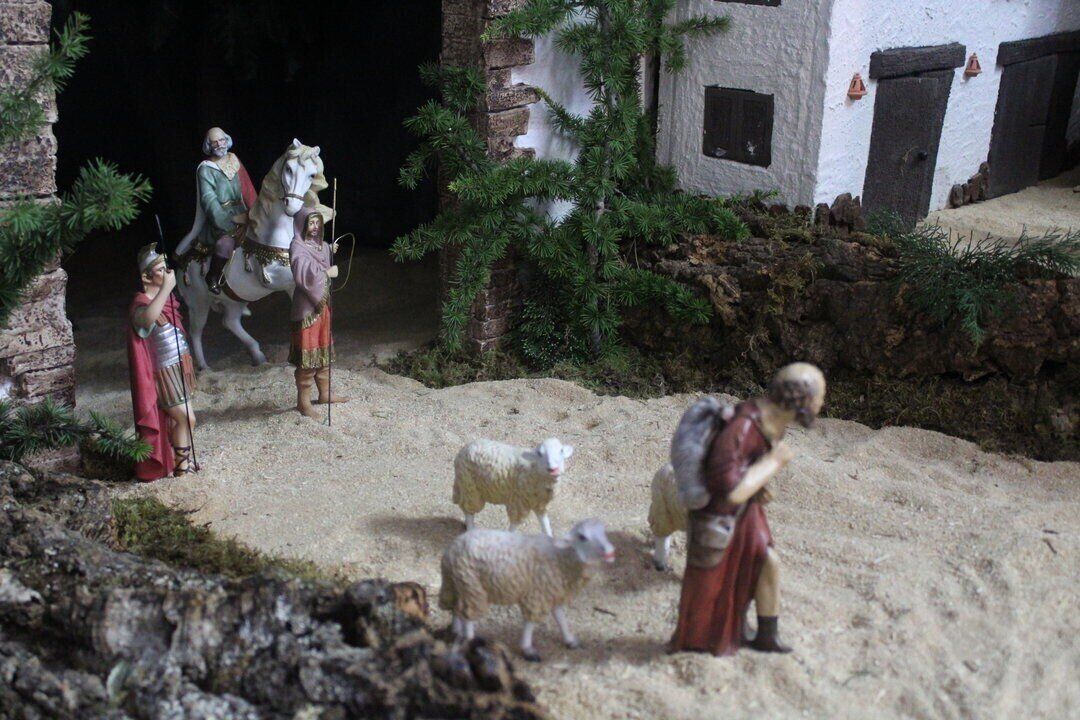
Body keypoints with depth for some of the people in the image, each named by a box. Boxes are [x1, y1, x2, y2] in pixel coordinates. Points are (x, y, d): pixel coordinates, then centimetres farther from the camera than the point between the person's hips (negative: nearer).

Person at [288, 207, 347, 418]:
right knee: (308, 353, -4)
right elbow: (303, 274, -27)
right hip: (307, 307, -8)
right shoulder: (297, 247, -14)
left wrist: (332, 253, 6)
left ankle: (324, 393, 30)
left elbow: (326, 266, 24)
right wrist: (327, 272, -16)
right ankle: (303, 401, 5)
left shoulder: (320, 245, 9)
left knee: (323, 350, 17)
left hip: (322, 303, 8)